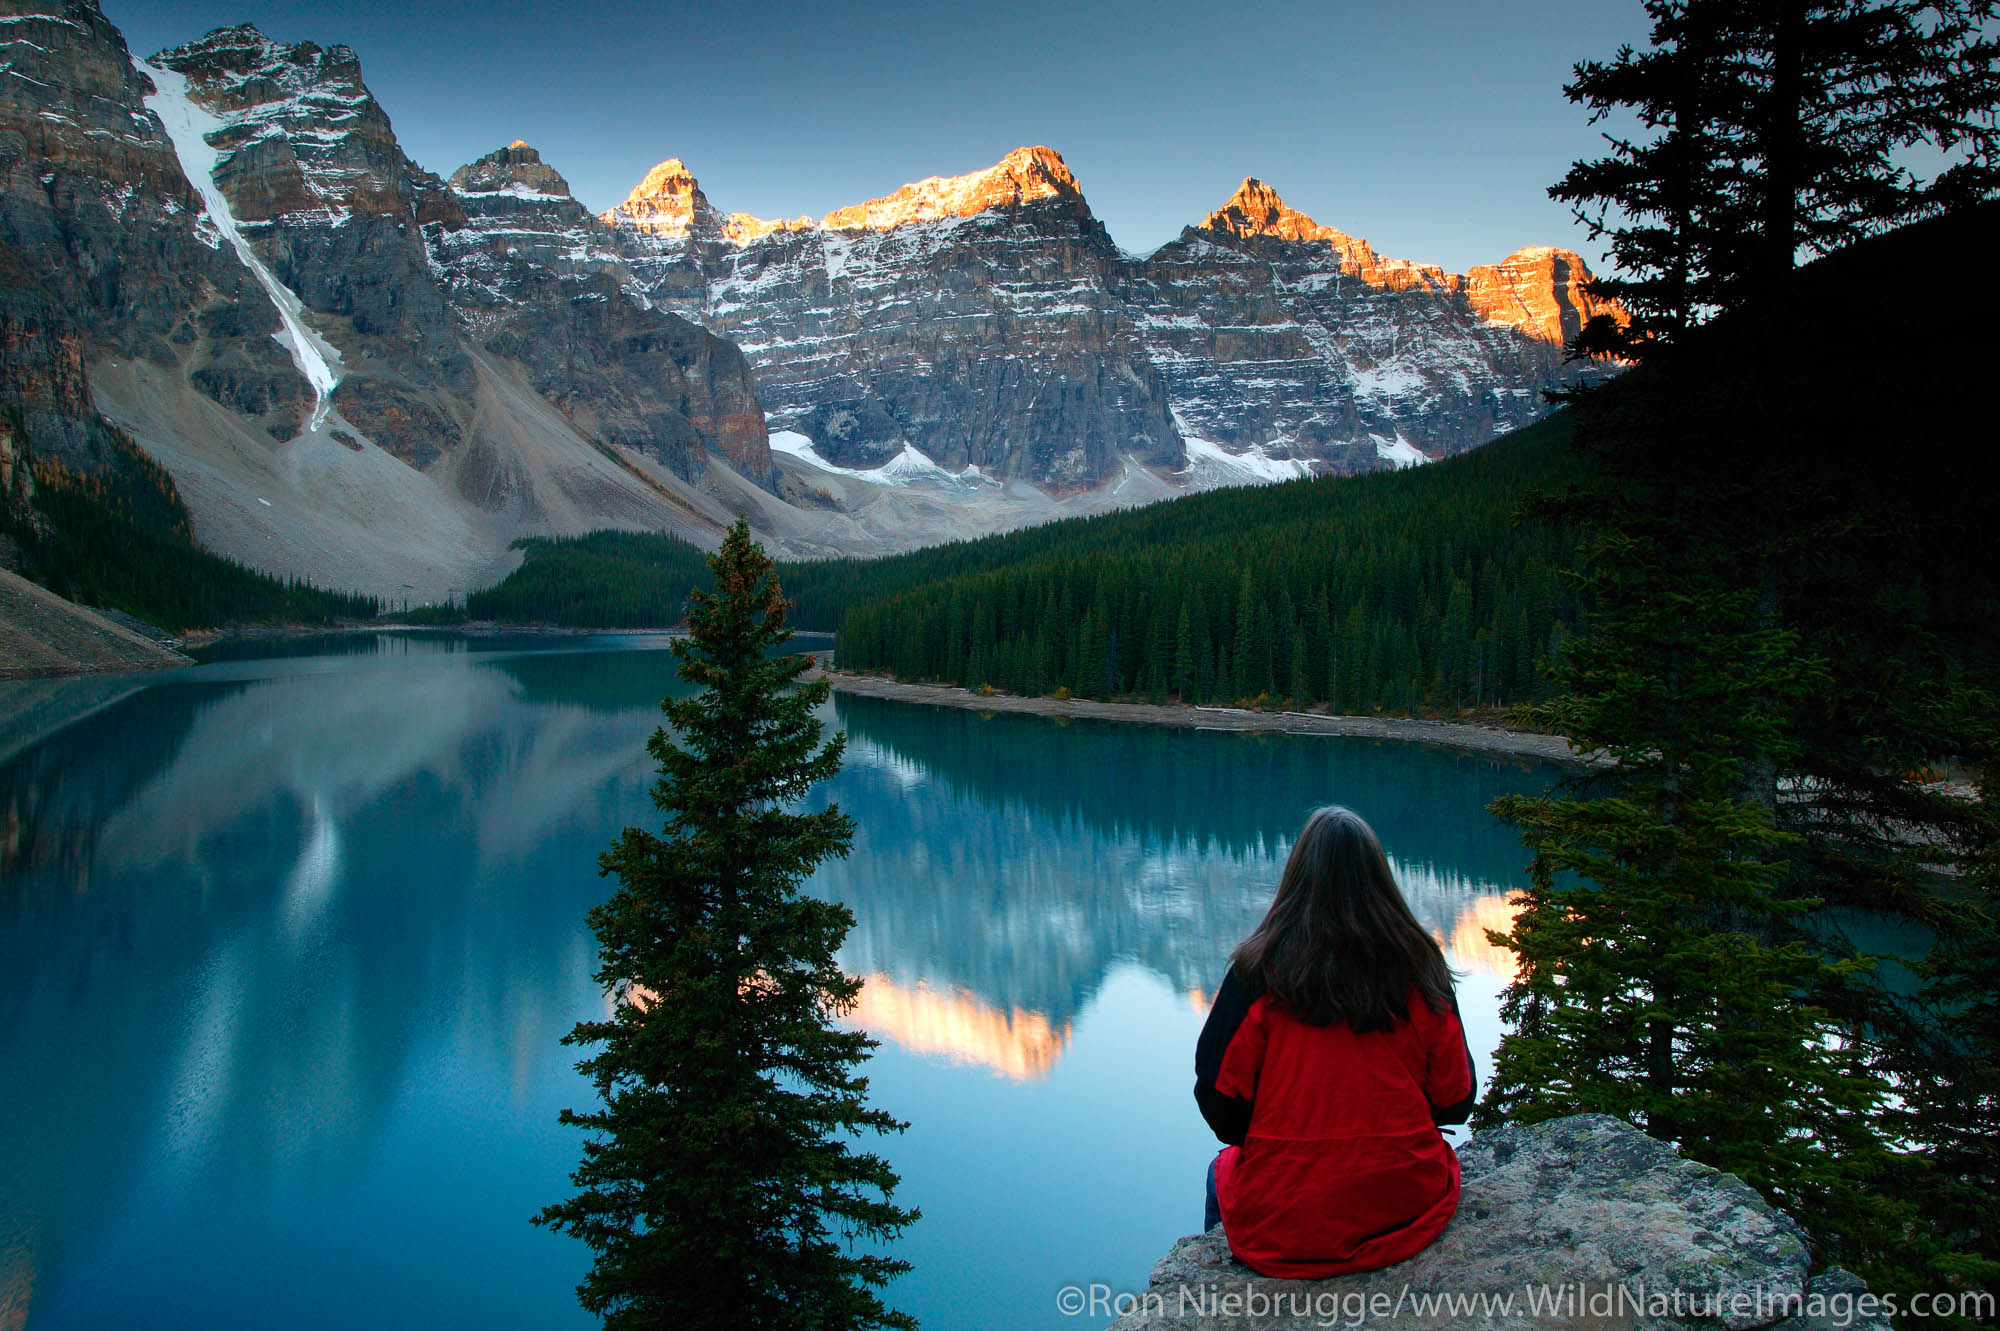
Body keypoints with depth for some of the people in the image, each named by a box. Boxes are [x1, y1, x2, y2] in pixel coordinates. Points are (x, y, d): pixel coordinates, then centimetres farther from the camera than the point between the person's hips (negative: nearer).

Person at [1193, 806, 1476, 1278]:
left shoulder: (1258, 972, -15)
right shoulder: (1419, 969, -8)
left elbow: (1218, 1099, -9)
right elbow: (1456, 1102, 1)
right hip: (1406, 1214, 2)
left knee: (1222, 1172, 31)